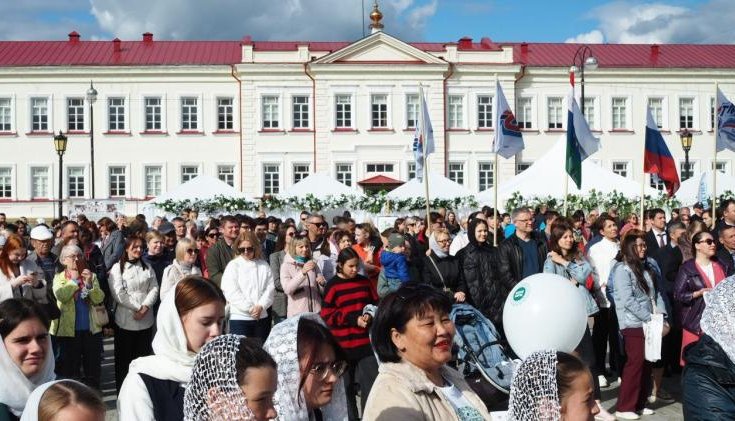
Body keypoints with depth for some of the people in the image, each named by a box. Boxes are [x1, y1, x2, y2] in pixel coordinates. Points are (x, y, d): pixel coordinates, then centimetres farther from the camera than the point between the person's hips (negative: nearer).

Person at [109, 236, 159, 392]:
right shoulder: (118, 268, -1)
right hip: (125, 320, -3)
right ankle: (122, 391, 14)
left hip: (146, 320, 3)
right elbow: (118, 293, -10)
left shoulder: (147, 268, 12)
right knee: (123, 357, 5)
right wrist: (137, 307, -13)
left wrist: (145, 307, -11)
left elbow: (154, 289, 4)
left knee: (143, 356, 8)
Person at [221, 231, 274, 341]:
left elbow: (270, 288, 3)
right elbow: (231, 292, -9)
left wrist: (261, 306, -12)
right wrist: (250, 308, -13)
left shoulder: (264, 265, 8)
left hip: (261, 317, 3)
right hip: (240, 318, -3)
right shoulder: (233, 266, -1)